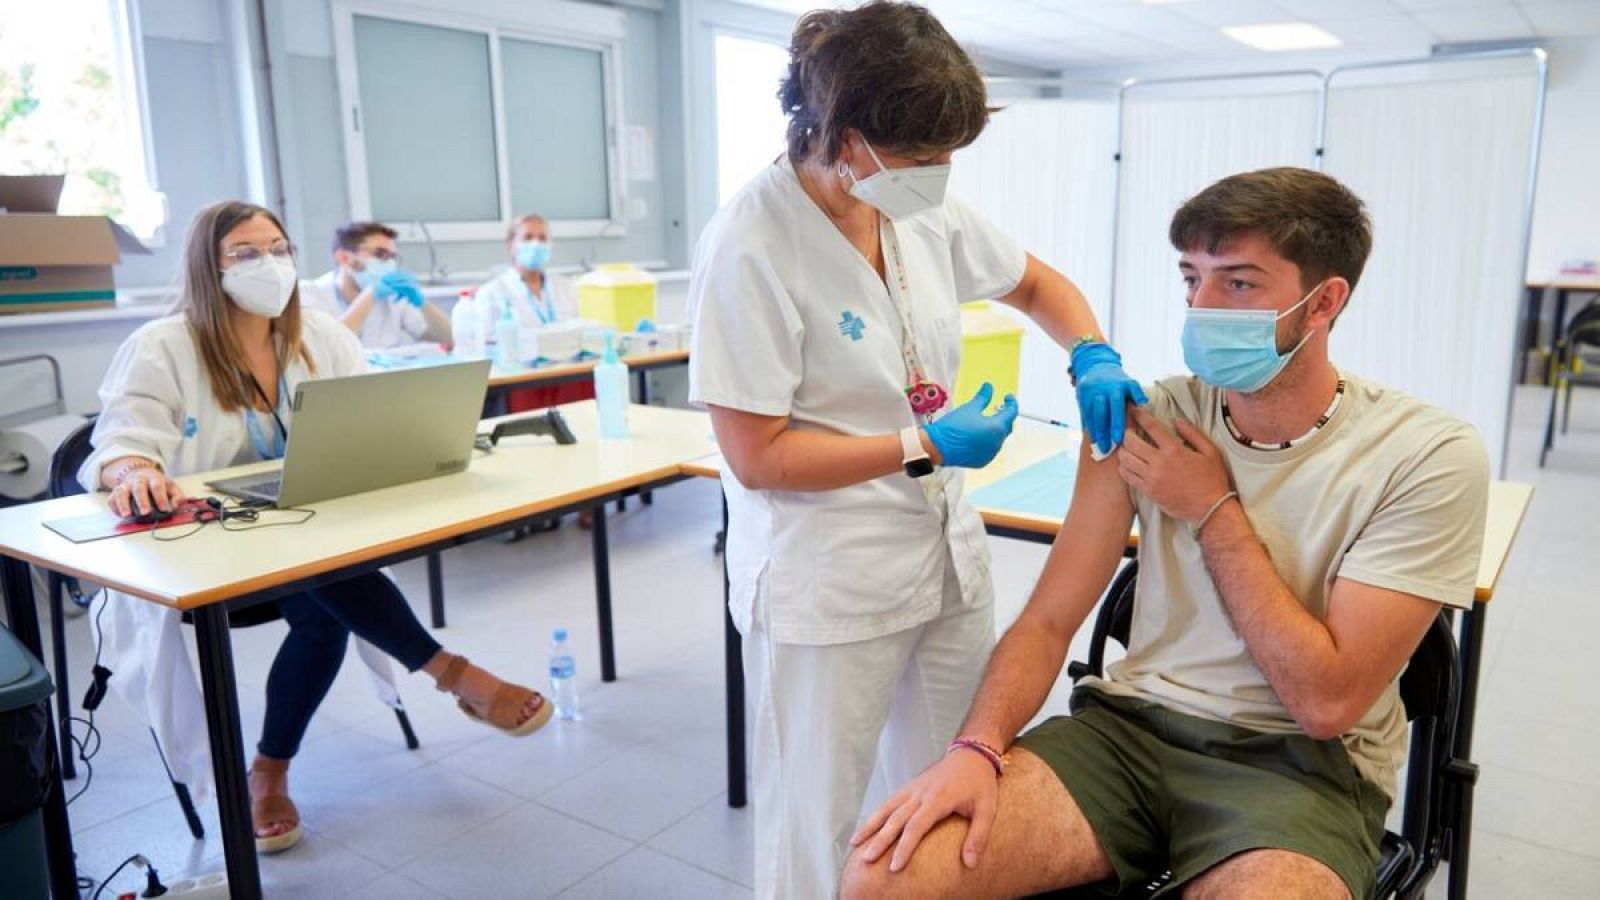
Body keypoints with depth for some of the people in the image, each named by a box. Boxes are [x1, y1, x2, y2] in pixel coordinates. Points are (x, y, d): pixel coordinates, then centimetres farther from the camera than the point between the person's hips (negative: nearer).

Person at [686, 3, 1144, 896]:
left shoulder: (927, 214, -1)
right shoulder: (752, 246, -19)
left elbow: (1037, 283, 16)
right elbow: (758, 458, -18)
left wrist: (1095, 357, -3)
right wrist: (926, 446, -18)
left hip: (948, 556, 6)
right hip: (827, 586, -6)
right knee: (816, 825, 11)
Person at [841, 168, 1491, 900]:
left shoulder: (1428, 456, -10)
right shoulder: (1148, 420, 0)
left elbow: (1325, 700, -13)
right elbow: (1050, 619, -1)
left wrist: (1213, 510, -12)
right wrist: (977, 748, -19)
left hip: (1296, 762, -2)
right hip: (1128, 727, 2)